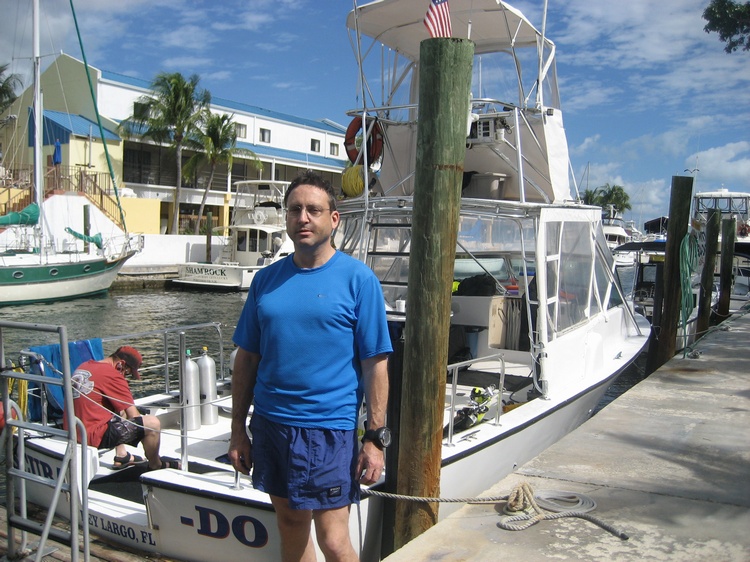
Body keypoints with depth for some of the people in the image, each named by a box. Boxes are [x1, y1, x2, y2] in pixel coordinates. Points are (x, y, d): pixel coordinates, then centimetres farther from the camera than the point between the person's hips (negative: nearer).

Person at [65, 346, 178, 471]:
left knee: (120, 411, 32)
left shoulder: (83, 366, 13)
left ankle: (121, 456, 28)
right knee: (153, 423, -11)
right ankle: (155, 465, 13)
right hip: (94, 436, -10)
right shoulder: (113, 375, -13)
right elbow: (134, 416, -11)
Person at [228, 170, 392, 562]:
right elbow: (247, 358, 9)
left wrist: (375, 439, -12)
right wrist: (238, 430, 7)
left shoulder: (358, 279, -6)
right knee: (291, 529, 18)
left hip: (328, 427, -4)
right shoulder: (266, 279, 6)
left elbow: (375, 364, -8)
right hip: (269, 423, 5)